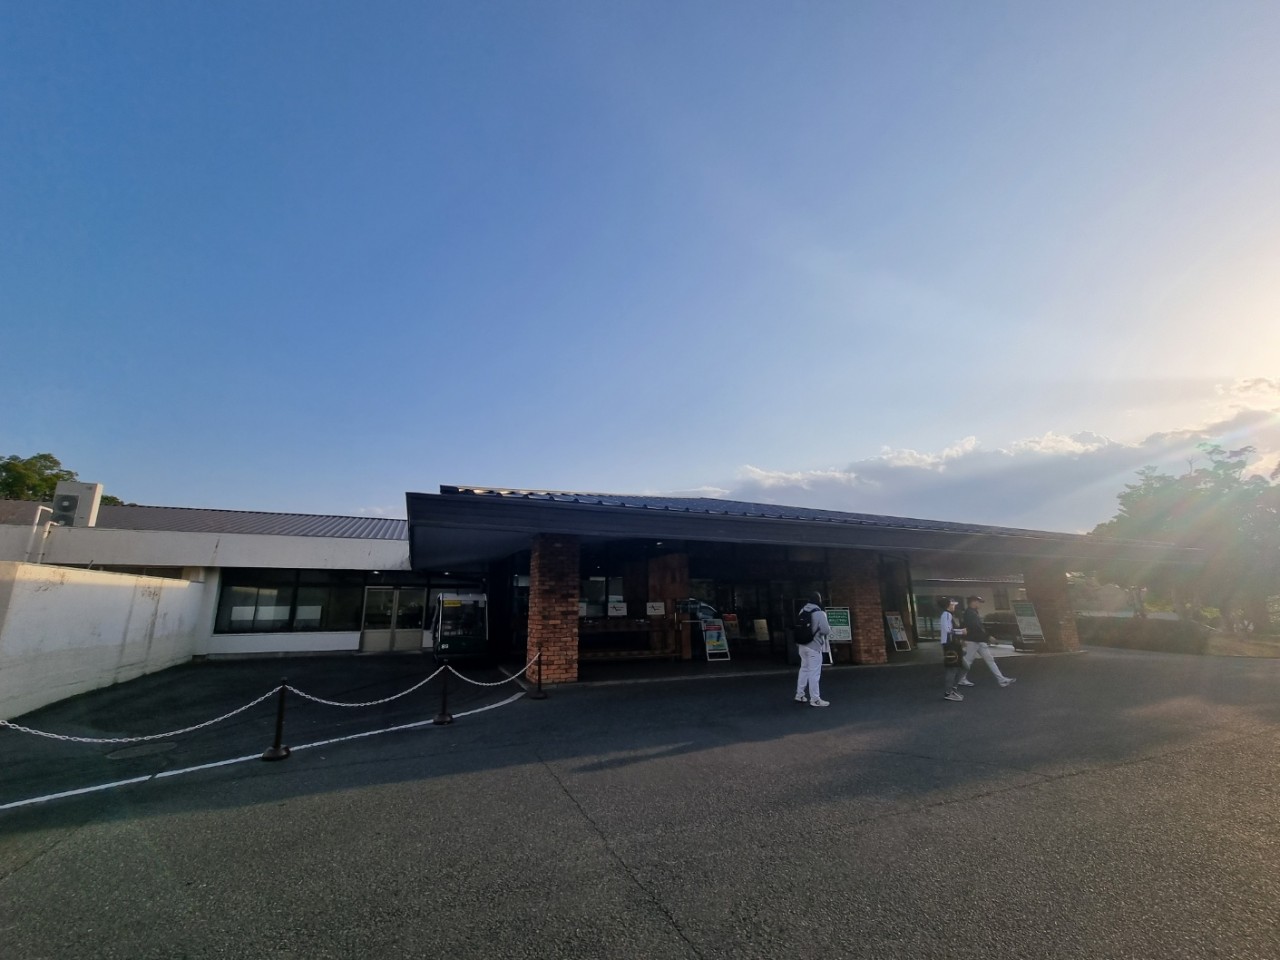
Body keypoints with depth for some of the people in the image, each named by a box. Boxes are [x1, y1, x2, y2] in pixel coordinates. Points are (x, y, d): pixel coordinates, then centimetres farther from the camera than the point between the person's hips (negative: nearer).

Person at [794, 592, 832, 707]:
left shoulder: (802, 611, 5)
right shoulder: (819, 613, -15)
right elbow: (826, 631, -15)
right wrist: (828, 628, 5)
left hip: (802, 645, 7)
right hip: (814, 646, -7)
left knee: (804, 669, 18)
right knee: (814, 673, -1)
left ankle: (800, 695, 24)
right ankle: (815, 699, 4)